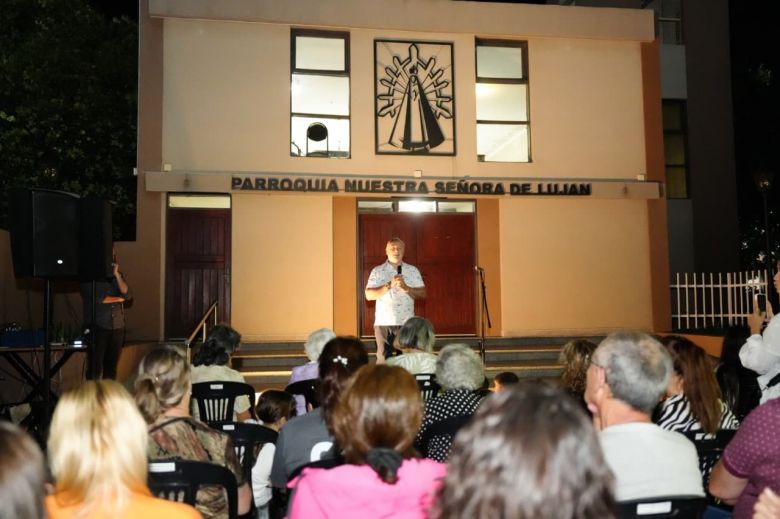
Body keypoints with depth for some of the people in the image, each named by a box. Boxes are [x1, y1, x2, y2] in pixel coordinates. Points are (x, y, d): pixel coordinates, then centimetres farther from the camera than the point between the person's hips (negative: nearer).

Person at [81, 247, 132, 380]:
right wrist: (119, 299, 2)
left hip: (117, 328, 4)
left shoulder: (118, 275, 15)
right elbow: (98, 298, -11)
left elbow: (128, 295, 1)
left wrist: (116, 274, -6)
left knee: (111, 369, 5)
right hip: (97, 327, -4)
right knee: (96, 369, -7)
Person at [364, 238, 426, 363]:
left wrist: (406, 288, -14)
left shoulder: (413, 270, 7)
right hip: (383, 322, -1)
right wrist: (389, 285, -16)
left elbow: (422, 294, 3)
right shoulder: (377, 271, 3)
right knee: (383, 359, 2)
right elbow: (369, 295, -6)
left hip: (406, 322, 1)